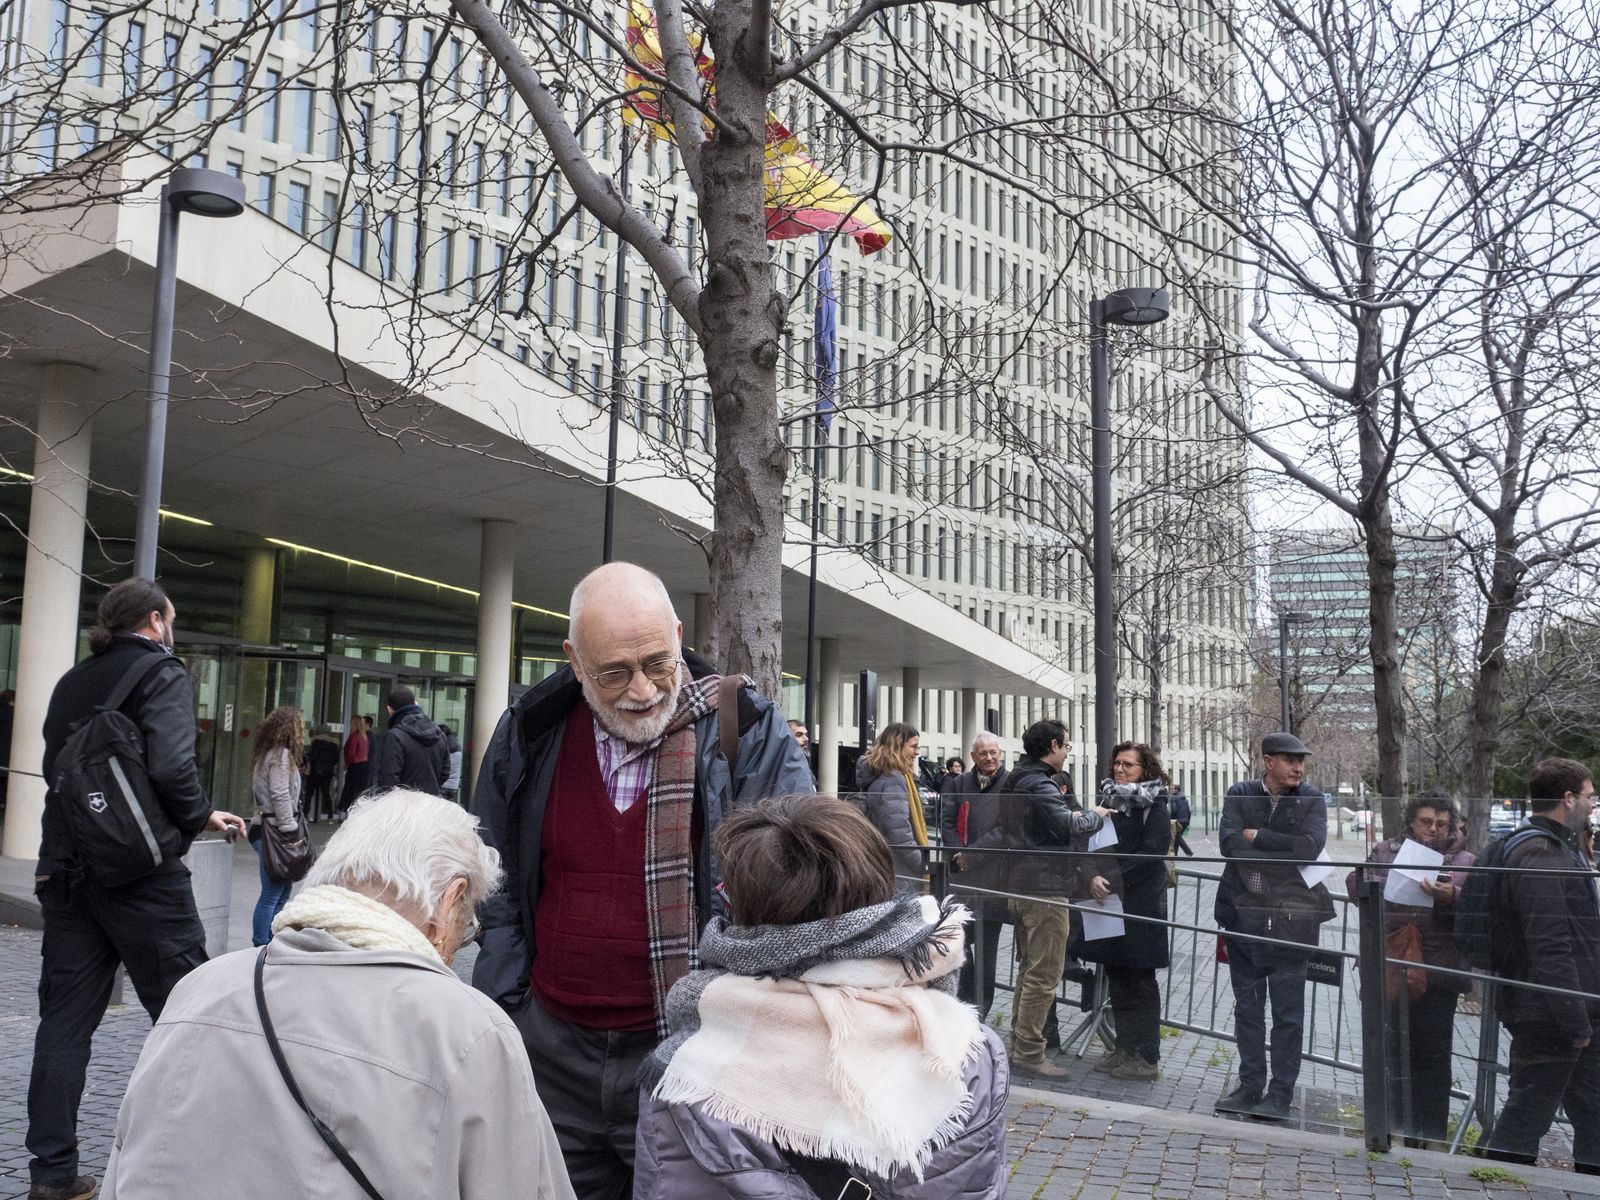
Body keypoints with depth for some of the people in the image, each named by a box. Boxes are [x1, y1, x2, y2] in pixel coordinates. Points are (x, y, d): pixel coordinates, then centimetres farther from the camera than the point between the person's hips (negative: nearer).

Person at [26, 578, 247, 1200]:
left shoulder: (71, 682, 13)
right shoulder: (163, 673, -8)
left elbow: (55, 765, 15)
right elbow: (172, 766, -21)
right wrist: (201, 817, -4)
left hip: (65, 869, 7)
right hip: (141, 870, -6)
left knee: (65, 1019, 10)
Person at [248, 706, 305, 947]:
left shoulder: (268, 754, 18)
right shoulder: (281, 755, -12)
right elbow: (280, 796, -18)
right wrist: (291, 832, -17)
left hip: (267, 826, 10)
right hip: (274, 831, -10)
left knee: (284, 890, 16)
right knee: (271, 895, -6)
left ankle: (268, 943, 21)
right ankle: (261, 946, -3)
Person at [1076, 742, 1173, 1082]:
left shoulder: (1154, 806, -5)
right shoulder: (1107, 801, 11)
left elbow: (1151, 853, -14)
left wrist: (1114, 880, -20)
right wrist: (1092, 877, -13)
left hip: (1140, 902, -5)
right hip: (1107, 900, 6)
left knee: (1141, 980, 0)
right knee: (1117, 977, 11)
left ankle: (1148, 1058, 6)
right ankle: (1125, 1048, 21)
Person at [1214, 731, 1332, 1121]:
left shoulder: (1311, 801, -1)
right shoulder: (1240, 795, 2)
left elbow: (1310, 847, -17)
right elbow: (1229, 842, -12)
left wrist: (1258, 837, -13)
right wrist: (1282, 857, -17)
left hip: (1290, 919, -2)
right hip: (1244, 913, 2)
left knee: (1287, 1013, 4)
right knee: (1246, 1008, 12)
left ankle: (1281, 1093, 14)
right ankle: (1250, 1086, 24)